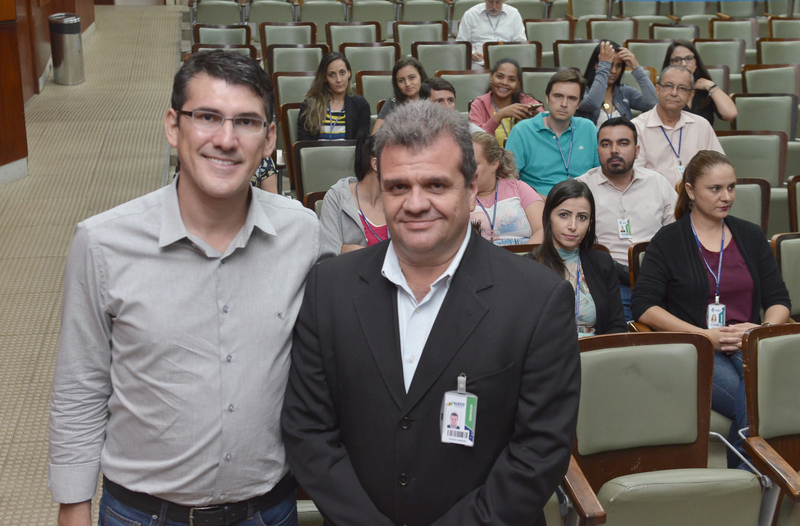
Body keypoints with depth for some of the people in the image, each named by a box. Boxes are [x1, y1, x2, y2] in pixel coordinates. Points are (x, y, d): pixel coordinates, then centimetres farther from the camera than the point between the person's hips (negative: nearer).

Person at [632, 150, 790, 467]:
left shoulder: (751, 236, 20)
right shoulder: (668, 241, 7)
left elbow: (778, 300, 18)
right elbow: (645, 307, -3)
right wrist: (706, 335, -12)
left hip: (748, 347, 4)